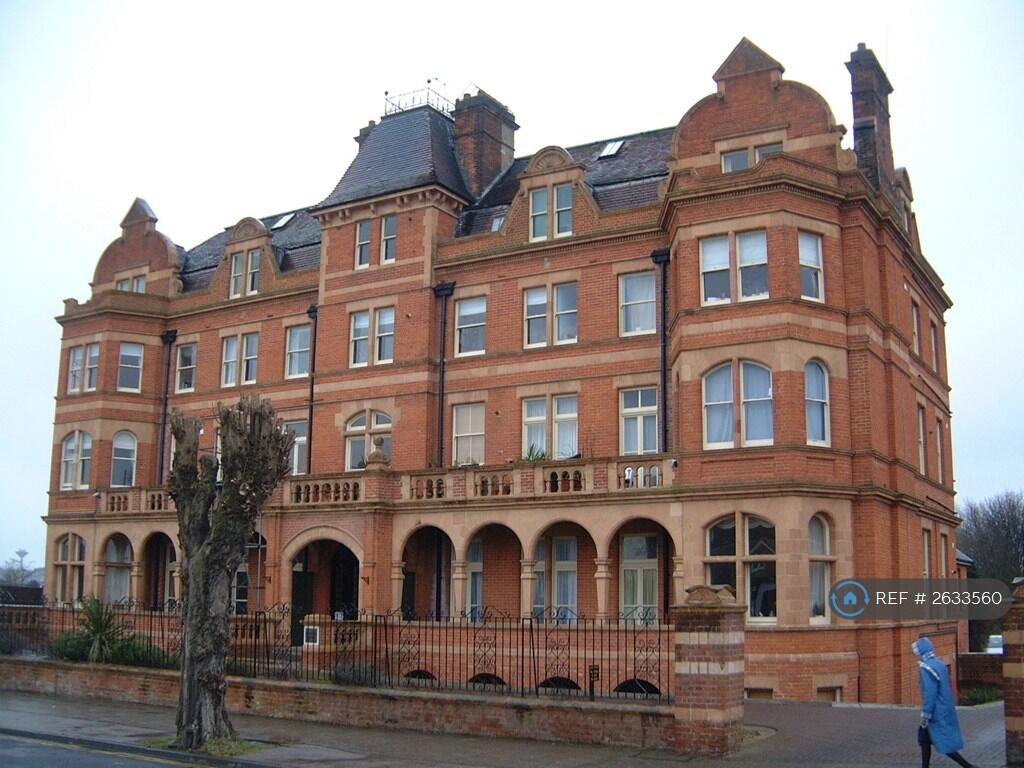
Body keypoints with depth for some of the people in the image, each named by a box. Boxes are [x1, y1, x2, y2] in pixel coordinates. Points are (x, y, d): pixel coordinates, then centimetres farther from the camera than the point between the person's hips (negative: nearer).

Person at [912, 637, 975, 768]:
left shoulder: (927, 668, -20)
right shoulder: (939, 664, 8)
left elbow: (929, 694, -22)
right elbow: (948, 688, 16)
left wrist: (925, 715, -17)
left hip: (937, 713, -10)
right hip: (945, 710, 10)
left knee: (945, 744, -2)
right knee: (923, 736, 16)